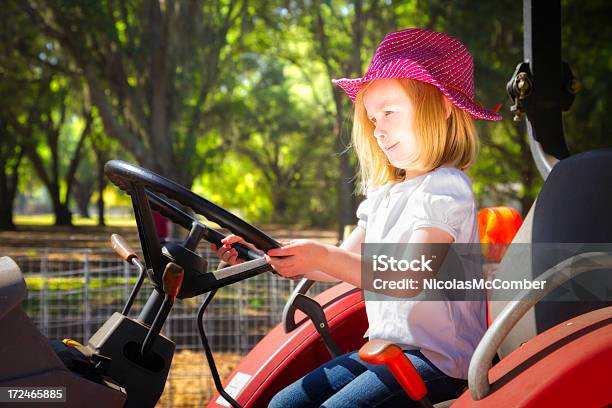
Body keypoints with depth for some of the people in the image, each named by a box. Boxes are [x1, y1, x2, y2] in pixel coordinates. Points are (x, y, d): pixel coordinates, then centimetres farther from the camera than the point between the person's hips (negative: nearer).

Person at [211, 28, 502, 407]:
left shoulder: (446, 187, -12)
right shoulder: (385, 194, 16)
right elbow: (344, 263, 18)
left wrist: (322, 256, -33)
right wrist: (263, 255, 7)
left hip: (437, 359, -9)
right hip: (384, 351, 9)